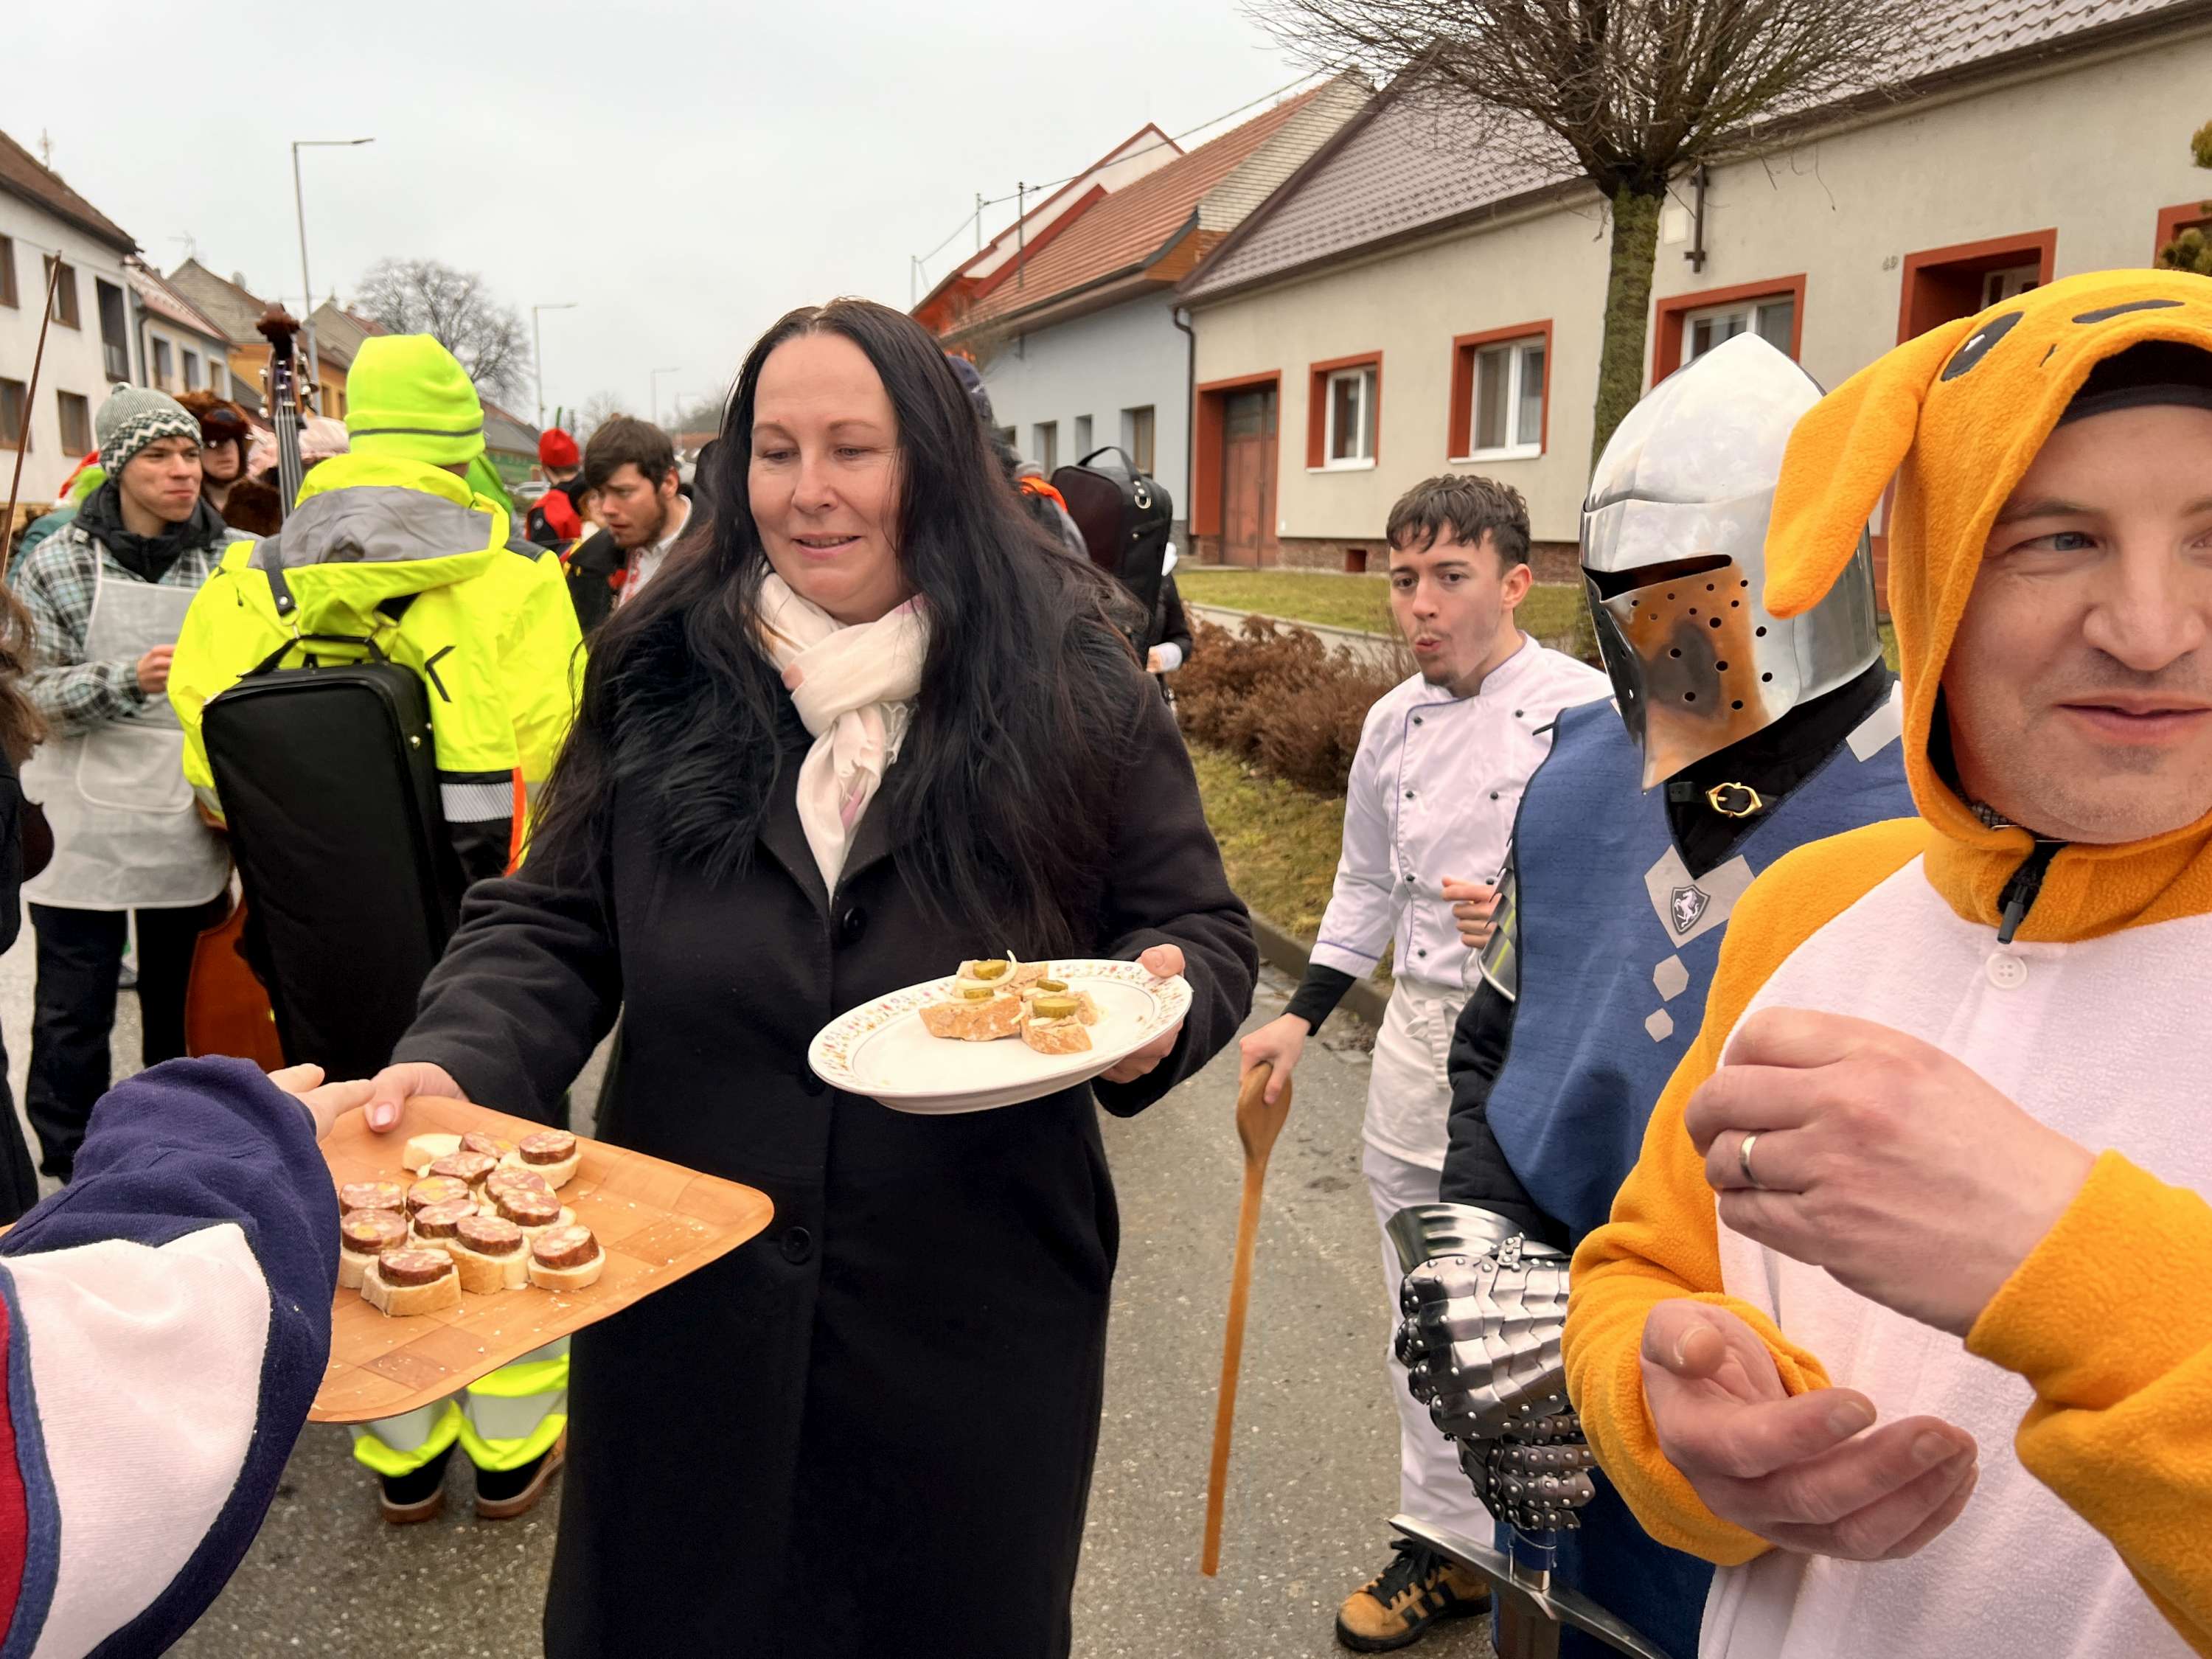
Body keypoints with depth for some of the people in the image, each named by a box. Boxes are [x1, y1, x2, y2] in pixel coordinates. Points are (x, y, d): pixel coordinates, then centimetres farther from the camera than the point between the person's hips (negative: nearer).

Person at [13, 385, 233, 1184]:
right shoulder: (56, 563, -2)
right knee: (74, 1016, 6)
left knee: (185, 1008, 13)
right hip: (85, 828, -2)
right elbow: (25, 695, -6)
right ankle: (69, 1174, 24)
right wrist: (127, 681, -21)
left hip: (194, 825, 2)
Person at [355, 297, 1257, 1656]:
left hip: (972, 1321, -1)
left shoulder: (1072, 689, -4)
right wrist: (458, 1064, -16)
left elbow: (1201, 929, 1)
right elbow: (552, 928, 3)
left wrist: (1158, 1004, -21)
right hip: (688, 1311, 2)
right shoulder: (660, 676, 0)